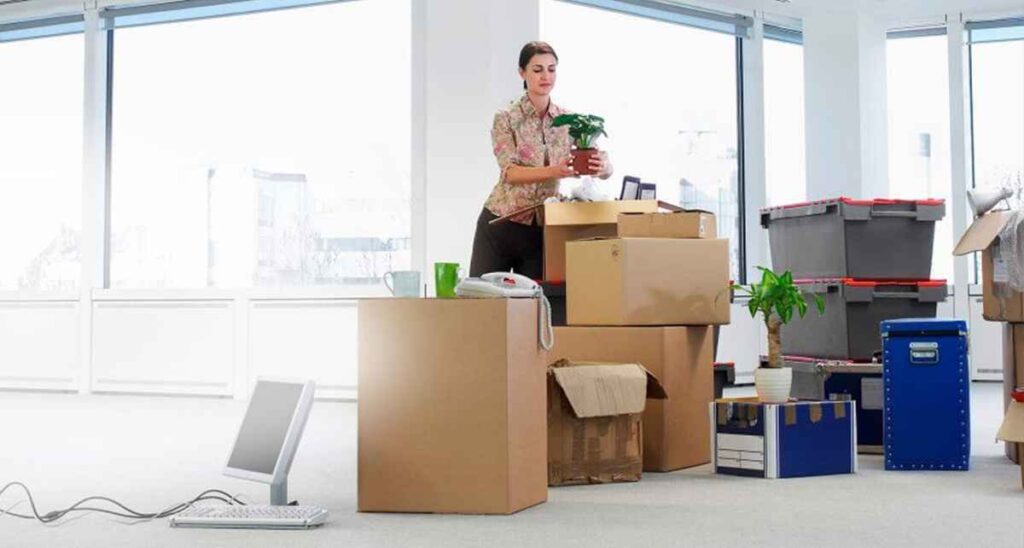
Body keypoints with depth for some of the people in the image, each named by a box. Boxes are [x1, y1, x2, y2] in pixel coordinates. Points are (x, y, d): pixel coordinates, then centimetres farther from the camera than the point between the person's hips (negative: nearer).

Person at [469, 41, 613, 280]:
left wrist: (602, 165, -32)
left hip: (542, 230, 2)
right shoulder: (506, 118, -7)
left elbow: (606, 168, -6)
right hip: (500, 225, -2)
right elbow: (510, 172, -21)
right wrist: (554, 171, -38)